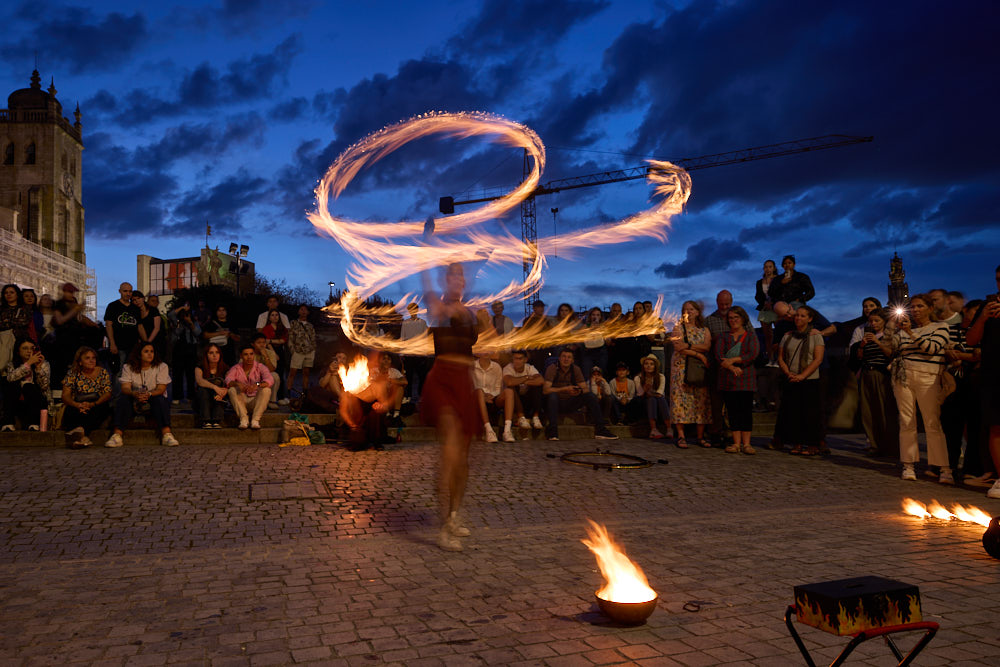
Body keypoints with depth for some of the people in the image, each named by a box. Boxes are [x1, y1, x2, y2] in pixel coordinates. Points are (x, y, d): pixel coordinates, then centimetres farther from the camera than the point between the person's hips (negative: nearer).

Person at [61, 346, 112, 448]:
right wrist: (77, 405, -25)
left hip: (97, 406, 0)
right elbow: (65, 396, -2)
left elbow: (108, 394, -3)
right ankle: (83, 437, -51)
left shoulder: (102, 372, 7)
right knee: (70, 411, -34)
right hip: (77, 408, 0)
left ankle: (80, 430, -51)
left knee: (103, 408, -34)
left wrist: (93, 404, -24)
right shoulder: (73, 373, 7)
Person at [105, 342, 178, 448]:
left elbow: (161, 389, -11)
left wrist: (149, 394, -34)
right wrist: (134, 394, -36)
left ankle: (167, 434, -46)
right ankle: (116, 436, -37)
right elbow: (125, 388, -11)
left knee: (160, 399, -33)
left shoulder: (162, 367, -2)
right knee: (123, 398, -28)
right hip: (134, 402, 1)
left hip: (153, 400, -1)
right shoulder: (128, 367, 2)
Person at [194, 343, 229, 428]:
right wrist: (215, 387, -44)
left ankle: (217, 421, -35)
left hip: (218, 403, 1)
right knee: (203, 388, -28)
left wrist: (223, 393, -41)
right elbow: (199, 381, -27)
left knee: (219, 382, -25)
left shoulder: (225, 369, -2)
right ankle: (205, 421, -36)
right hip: (200, 402, -1)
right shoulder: (200, 368, -5)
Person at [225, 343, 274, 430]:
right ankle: (244, 419, -29)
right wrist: (238, 384, -41)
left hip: (256, 401, -1)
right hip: (241, 402, 1)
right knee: (232, 390, -26)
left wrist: (257, 385, -44)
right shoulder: (235, 369, 1)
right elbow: (228, 380, -18)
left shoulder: (260, 367, -3)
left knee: (266, 390, -28)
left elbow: (270, 380, -22)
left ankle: (255, 420, -30)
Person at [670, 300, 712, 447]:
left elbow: (707, 347, -5)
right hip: (682, 368, -3)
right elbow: (678, 348, -10)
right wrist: (699, 354, -13)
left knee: (701, 401, 0)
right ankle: (681, 436, -5)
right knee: (681, 399, -7)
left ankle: (700, 436, 5)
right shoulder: (678, 328, 5)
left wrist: (688, 346, -16)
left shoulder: (704, 330, 13)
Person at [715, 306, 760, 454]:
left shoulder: (750, 335, 9)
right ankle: (736, 443, 4)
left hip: (746, 378, -2)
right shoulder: (723, 337, 14)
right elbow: (718, 356, 0)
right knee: (732, 410, 1)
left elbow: (753, 354, -6)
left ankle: (746, 443, -2)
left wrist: (732, 360, -12)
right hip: (727, 379, 2)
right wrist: (731, 367, -17)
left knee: (746, 410, -5)